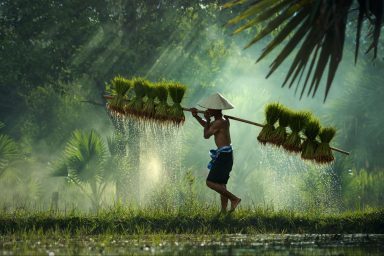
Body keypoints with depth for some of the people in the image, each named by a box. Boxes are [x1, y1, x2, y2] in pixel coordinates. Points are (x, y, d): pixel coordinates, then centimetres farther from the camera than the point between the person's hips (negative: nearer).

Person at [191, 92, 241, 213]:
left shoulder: (219, 122, -18)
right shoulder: (223, 120, 11)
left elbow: (206, 135, -9)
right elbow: (206, 125, 26)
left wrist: (208, 119, -1)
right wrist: (196, 116, 13)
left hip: (223, 155, -10)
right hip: (225, 154, 10)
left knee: (211, 182, -10)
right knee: (221, 184, 14)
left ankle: (234, 199, -10)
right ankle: (224, 210, 15)